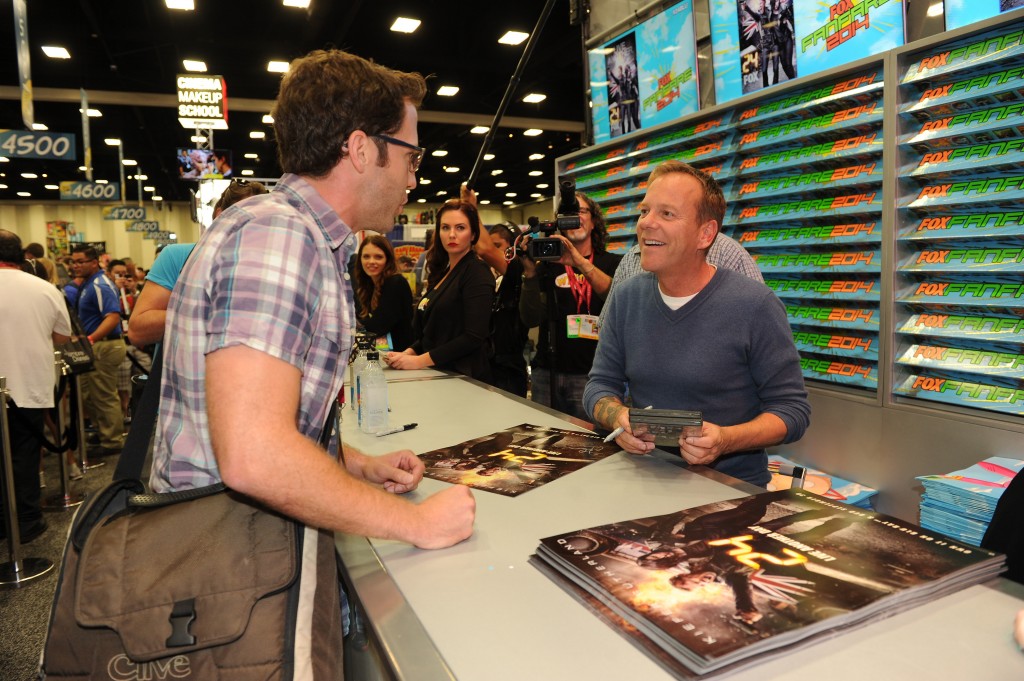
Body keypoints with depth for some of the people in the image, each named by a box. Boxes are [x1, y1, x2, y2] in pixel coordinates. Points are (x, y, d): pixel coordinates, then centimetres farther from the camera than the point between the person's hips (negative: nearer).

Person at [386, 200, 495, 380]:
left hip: (463, 376, -6)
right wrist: (409, 352, 0)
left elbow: (474, 336, -17)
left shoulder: (476, 272, -9)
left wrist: (419, 361, -16)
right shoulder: (442, 272, 12)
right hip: (437, 374, 6)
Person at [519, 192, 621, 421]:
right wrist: (530, 272, -14)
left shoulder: (611, 263, 5)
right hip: (547, 373, 2)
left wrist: (580, 262, -24)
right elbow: (531, 319, -3)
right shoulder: (547, 266, 6)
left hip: (590, 374, -1)